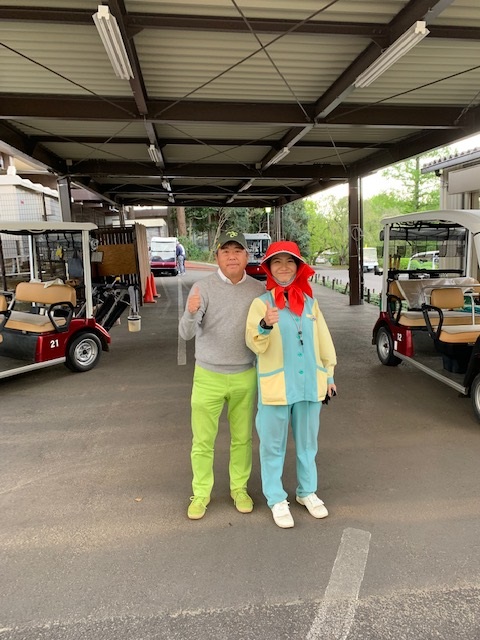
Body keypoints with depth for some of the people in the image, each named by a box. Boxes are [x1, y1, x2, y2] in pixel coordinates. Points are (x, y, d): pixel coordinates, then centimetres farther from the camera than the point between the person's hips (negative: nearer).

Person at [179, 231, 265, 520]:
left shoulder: (258, 290, -2)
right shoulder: (204, 287, -10)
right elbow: (187, 333, -17)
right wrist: (191, 313, -38)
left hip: (245, 377, 2)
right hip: (209, 377, -2)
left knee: (242, 438, 15)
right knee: (202, 441, 8)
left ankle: (239, 488, 34)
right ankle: (201, 493, 26)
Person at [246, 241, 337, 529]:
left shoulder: (310, 301, 5)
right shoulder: (261, 302, -6)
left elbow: (323, 340, 12)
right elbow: (255, 344, -17)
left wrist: (329, 374, 13)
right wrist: (265, 326, -38)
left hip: (309, 383, 4)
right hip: (276, 385, -4)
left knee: (308, 442, 18)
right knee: (273, 445, 8)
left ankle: (307, 491, 36)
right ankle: (277, 499, 25)